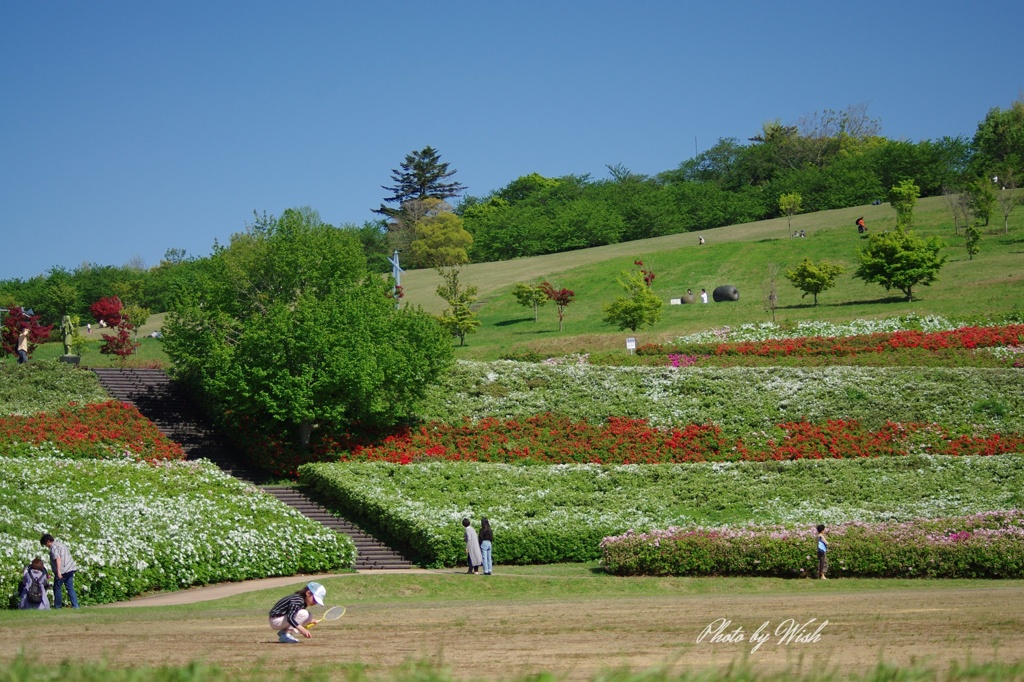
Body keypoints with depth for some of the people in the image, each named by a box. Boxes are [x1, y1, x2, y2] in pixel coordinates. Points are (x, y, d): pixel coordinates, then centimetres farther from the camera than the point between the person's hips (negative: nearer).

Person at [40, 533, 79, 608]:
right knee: (70, 588, 9)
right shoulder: (61, 544, 18)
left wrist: (58, 571, -28)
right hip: (70, 569, 9)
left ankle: (58, 605, 12)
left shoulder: (53, 548, -11)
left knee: (57, 588, 6)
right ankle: (75, 605, 2)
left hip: (62, 571, -8)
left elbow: (58, 559, -23)